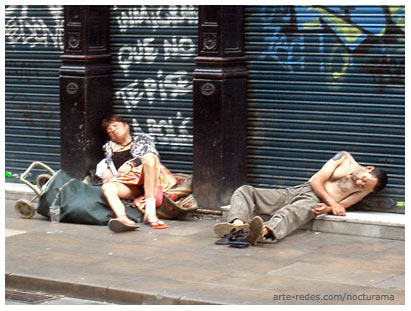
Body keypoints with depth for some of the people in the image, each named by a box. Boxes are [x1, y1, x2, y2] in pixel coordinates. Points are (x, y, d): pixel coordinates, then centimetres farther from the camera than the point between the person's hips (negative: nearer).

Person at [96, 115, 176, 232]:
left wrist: (131, 164, -8)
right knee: (107, 187, -32)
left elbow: (151, 155, 6)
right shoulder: (108, 147, 35)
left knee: (149, 157, -35)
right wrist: (106, 172, 0)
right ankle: (122, 218, -65)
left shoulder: (142, 138, 25)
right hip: (126, 182, 2)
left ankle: (150, 212, -46)